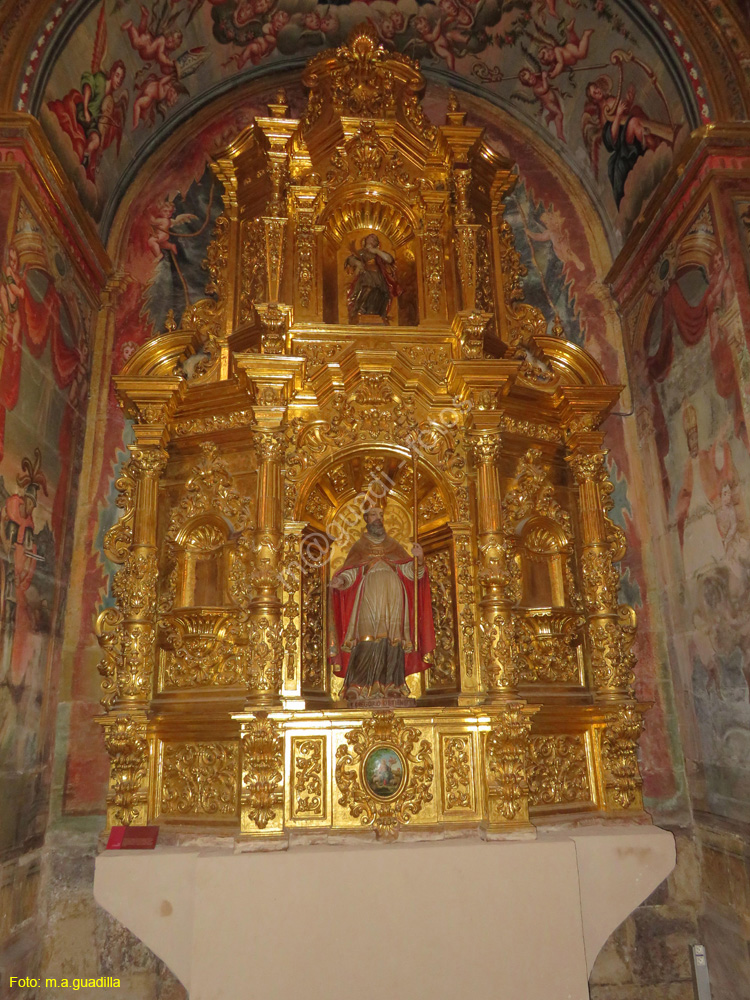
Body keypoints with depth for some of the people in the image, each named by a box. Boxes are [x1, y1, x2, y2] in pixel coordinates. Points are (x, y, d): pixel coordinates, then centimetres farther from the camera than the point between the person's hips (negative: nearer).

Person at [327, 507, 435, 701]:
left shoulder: (393, 545, 19)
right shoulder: (359, 546, 15)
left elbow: (409, 570, 10)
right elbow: (350, 572, 4)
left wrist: (419, 559, -10)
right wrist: (341, 579, -17)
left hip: (392, 602, 2)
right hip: (368, 602, -2)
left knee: (391, 640, -5)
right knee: (367, 641, -12)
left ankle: (390, 685, -2)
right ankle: (358, 685, -13)